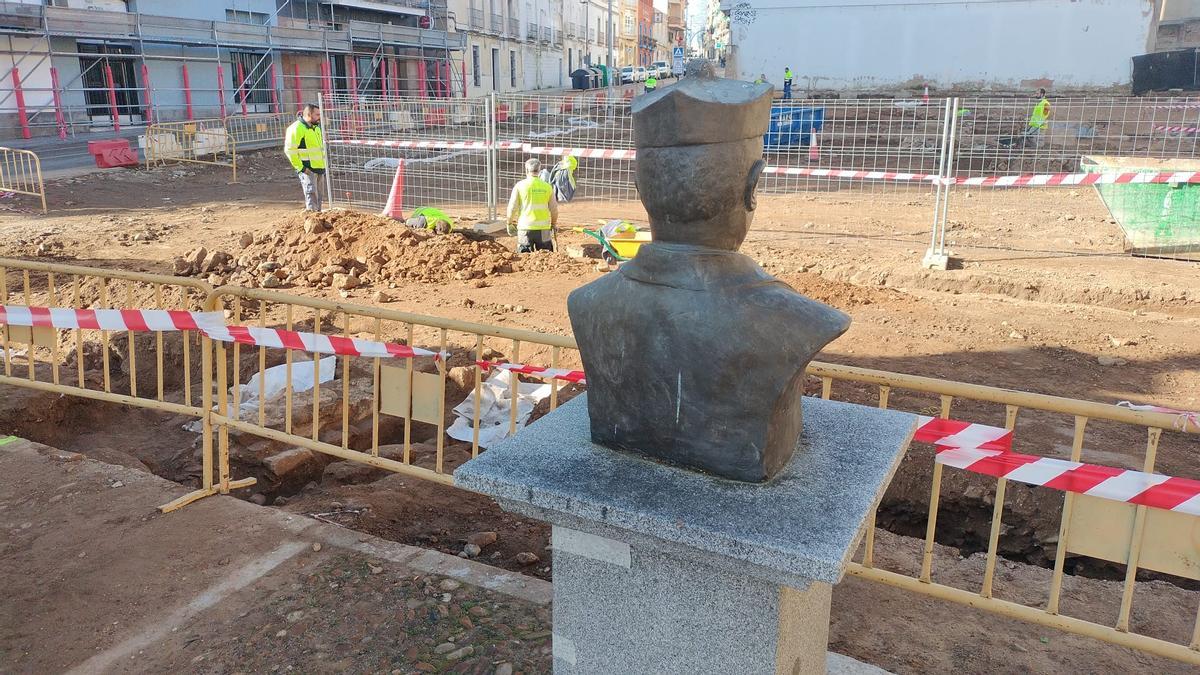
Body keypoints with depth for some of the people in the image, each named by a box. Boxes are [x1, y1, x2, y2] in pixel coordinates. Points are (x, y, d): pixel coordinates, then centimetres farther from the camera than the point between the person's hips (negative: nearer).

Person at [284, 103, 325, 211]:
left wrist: (323, 164, 19)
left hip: (319, 168, 8)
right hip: (308, 170, -8)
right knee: (311, 194, -14)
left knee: (318, 196, 12)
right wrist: (301, 168, -18)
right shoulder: (296, 128, -13)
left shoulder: (316, 127, 16)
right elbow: (289, 150, -17)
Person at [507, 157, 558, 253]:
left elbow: (512, 207, -2)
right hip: (544, 228, 1)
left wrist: (509, 223, 12)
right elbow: (554, 209, 7)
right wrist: (553, 224, 23)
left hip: (525, 228, -1)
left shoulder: (520, 186, -2)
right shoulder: (547, 186, 3)